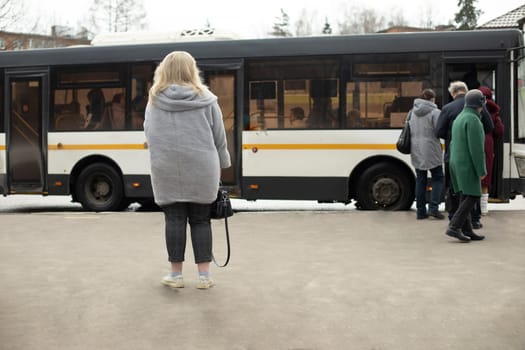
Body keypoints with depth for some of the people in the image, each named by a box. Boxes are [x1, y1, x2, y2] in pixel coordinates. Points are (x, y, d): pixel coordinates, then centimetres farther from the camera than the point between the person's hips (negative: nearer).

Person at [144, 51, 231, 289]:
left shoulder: (155, 100, 1)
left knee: (174, 220, 7)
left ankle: (176, 275, 13)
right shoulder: (205, 99, 0)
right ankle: (204, 275, 11)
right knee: (200, 220, 8)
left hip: (167, 169, 0)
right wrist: (221, 164, 15)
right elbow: (219, 137, 4)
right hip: (200, 169, 0)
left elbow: (148, 132, 4)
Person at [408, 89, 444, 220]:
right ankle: (433, 208, -4)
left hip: (416, 151, 5)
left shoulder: (412, 112, 9)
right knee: (437, 178, 7)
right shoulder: (435, 112, -10)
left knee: (420, 180, 11)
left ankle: (421, 211, 11)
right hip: (431, 151, -5)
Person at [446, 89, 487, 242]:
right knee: (472, 197, -9)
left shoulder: (459, 118, 15)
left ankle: (467, 231, 7)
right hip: (468, 165, -9)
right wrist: (482, 170, -16)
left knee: (465, 197, 8)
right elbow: (476, 147, -20)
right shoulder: (473, 119, -15)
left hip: (456, 163, 9)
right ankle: (454, 227, -17)